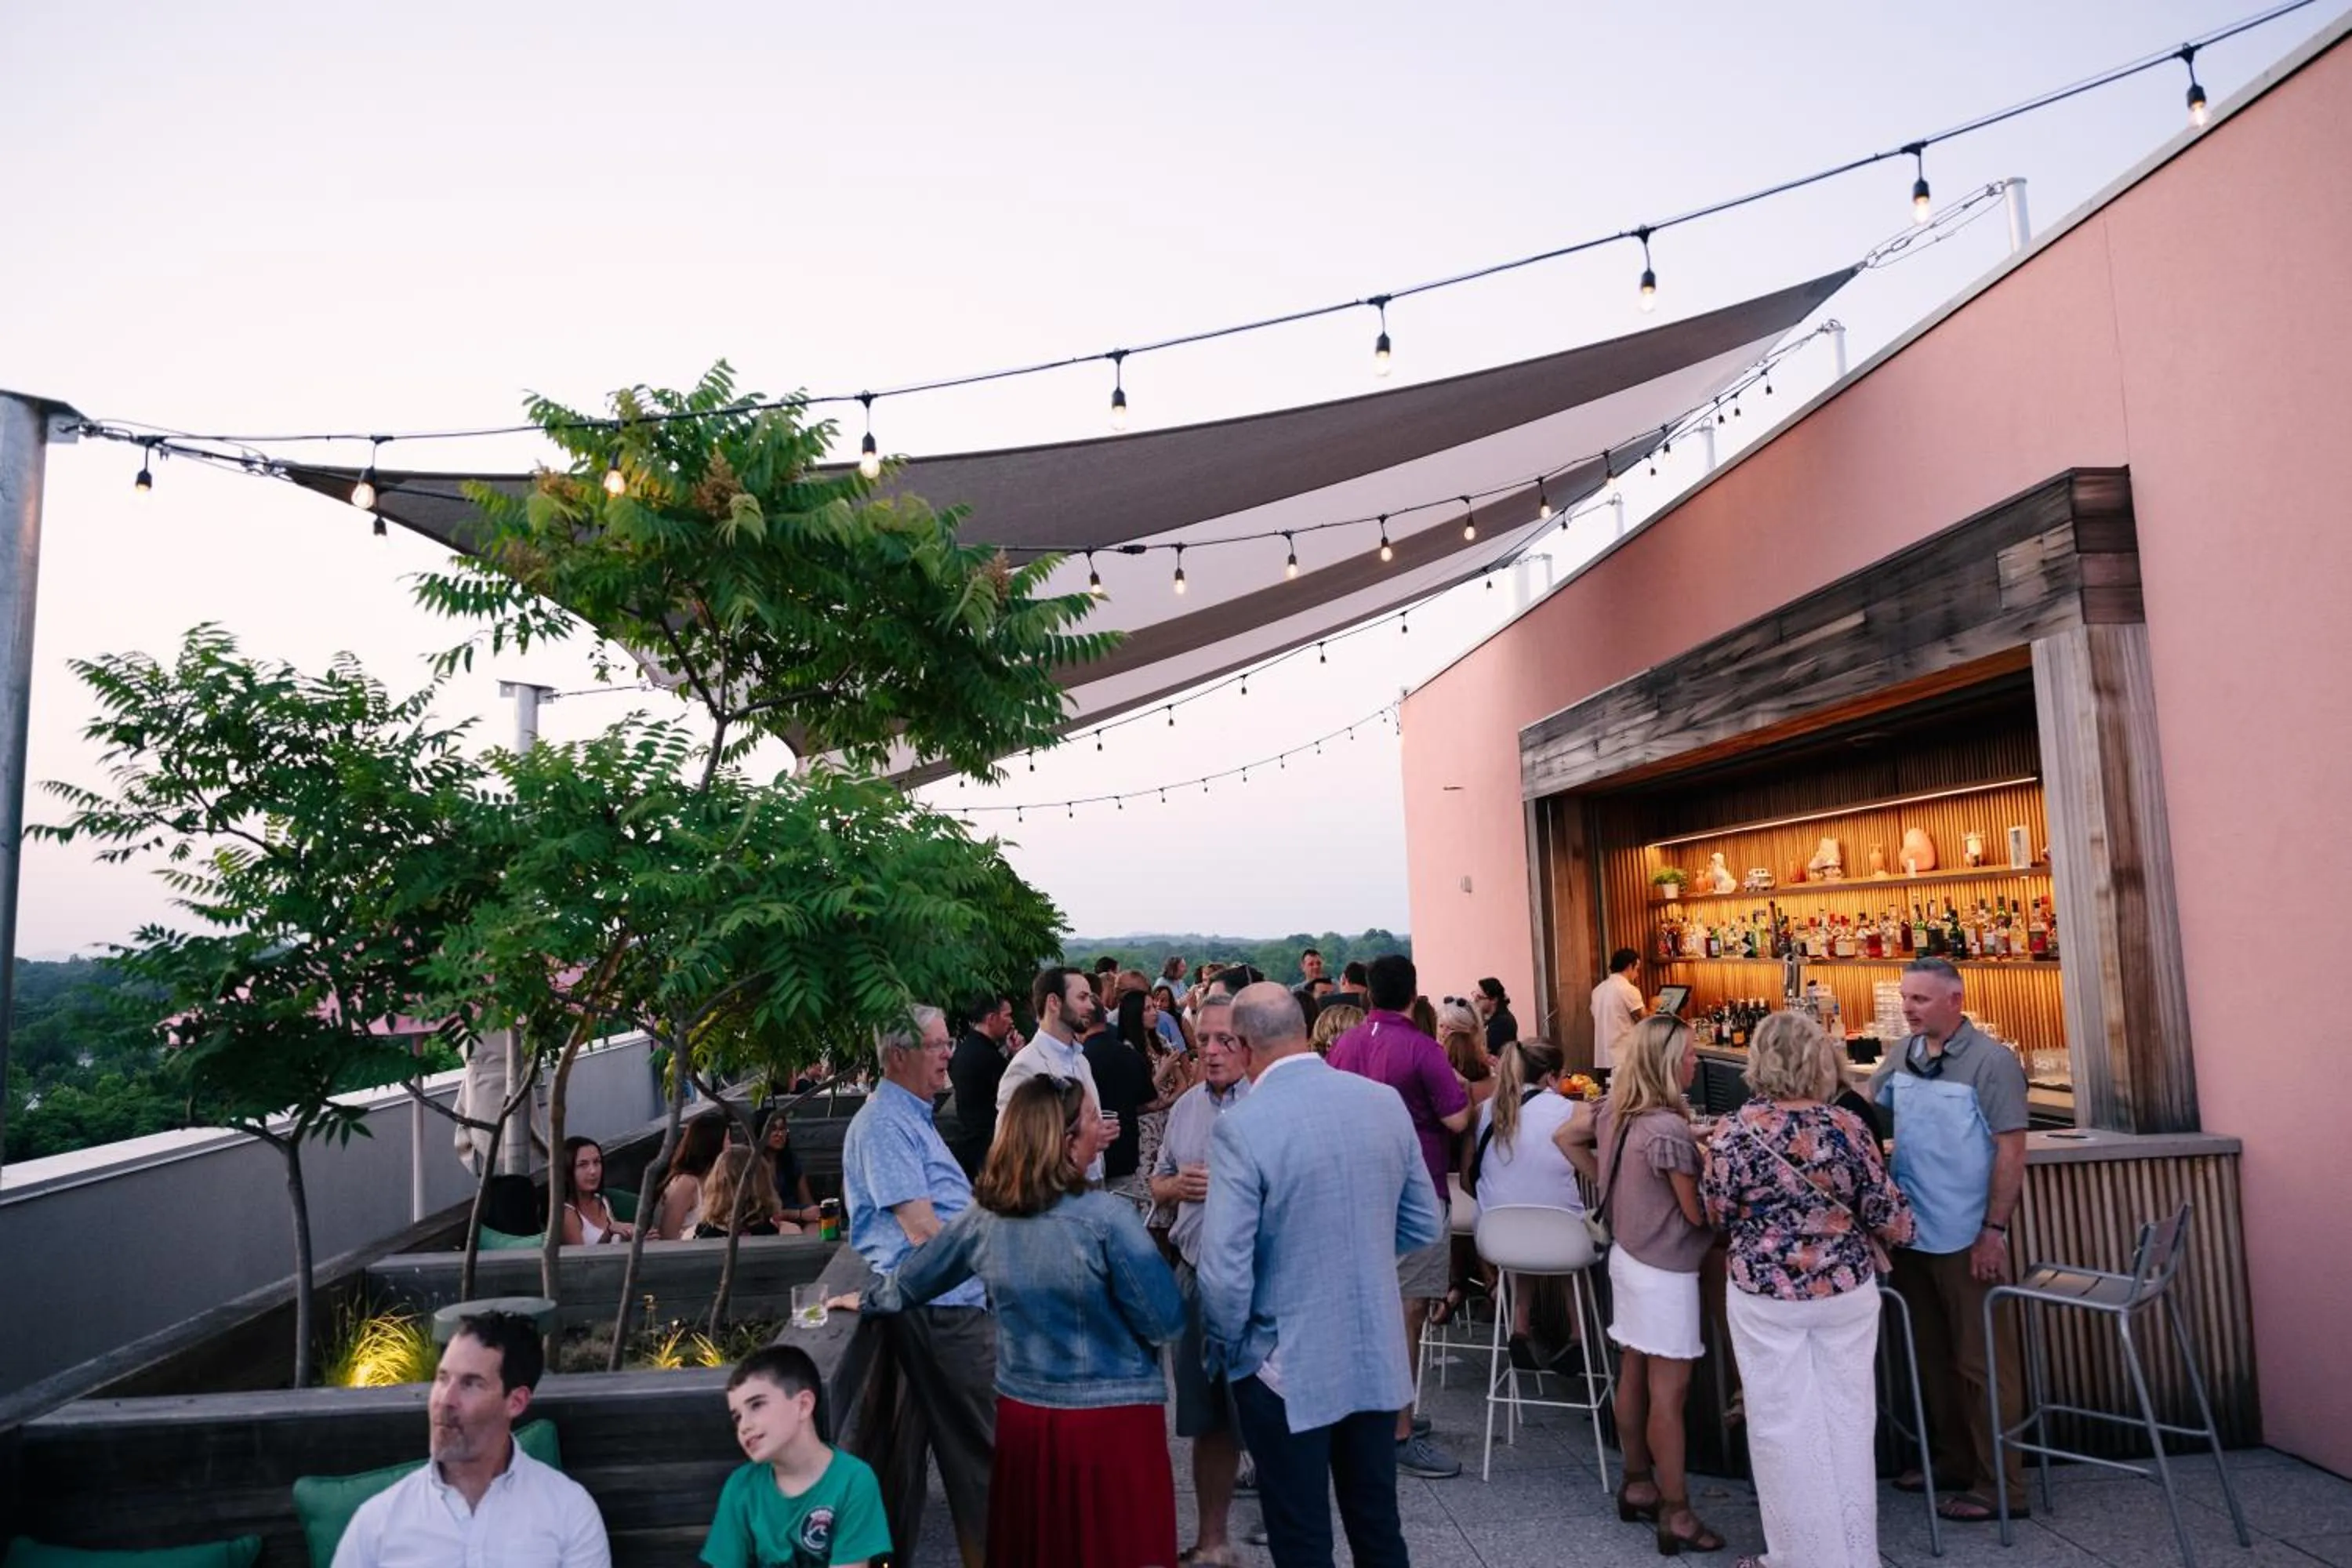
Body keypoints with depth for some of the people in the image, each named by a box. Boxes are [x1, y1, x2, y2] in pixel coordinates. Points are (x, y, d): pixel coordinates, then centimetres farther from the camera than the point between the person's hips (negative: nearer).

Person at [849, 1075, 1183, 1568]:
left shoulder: (983, 1216, -3)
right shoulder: (1107, 1218, -20)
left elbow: (910, 1281, 13)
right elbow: (1166, 1323, -15)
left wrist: (869, 1301, 33)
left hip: (1022, 1414, 5)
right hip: (1110, 1421, -5)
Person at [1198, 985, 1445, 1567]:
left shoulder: (1241, 1127, -21)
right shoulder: (1386, 1102, -4)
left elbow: (1225, 1273, -21)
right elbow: (1425, 1225, 6)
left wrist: (1223, 1352, -3)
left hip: (1287, 1366, -5)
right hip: (1379, 1355, 5)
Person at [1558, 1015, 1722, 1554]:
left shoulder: (1617, 1110, -1)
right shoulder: (1668, 1129, -26)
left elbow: (1565, 1137, 14)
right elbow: (1698, 1213, -20)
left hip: (1629, 1257, 8)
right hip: (1665, 1271, -8)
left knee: (1633, 1377, 17)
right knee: (1669, 1392, 1)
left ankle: (1637, 1485, 30)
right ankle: (1676, 1514, 10)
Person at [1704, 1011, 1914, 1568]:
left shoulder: (1735, 1132, -13)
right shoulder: (1847, 1127, -8)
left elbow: (1715, 1214, -4)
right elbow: (1888, 1214, -2)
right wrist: (1902, 1226, 21)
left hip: (1766, 1295, -3)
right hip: (1847, 1289, 3)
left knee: (1784, 1424, 9)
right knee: (1848, 1417, 16)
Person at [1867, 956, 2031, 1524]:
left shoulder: (1991, 1061, -12)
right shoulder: (1903, 1056, 5)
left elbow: (2010, 1149, -13)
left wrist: (1994, 1231, -16)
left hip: (1967, 1239, -6)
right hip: (1911, 1235, 6)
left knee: (1981, 1363, 3)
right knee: (1933, 1356, 17)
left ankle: (2000, 1485, 15)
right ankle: (1953, 1460, 32)